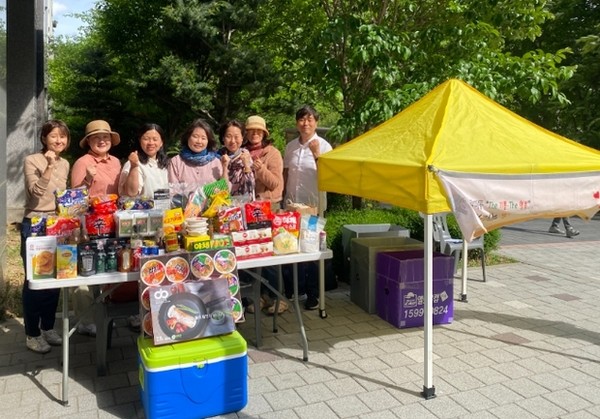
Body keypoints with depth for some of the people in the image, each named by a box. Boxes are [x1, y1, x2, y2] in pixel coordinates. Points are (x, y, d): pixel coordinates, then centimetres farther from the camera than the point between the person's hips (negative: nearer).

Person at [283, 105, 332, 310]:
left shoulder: (323, 146, -5)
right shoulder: (290, 146, 8)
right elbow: (285, 174, 14)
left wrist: (316, 154, -22)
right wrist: (282, 198, 9)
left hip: (313, 205, -3)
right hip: (291, 204, 4)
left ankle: (313, 294, 16)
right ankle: (293, 289, 26)